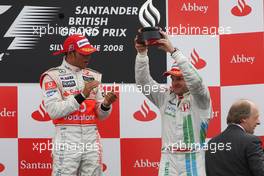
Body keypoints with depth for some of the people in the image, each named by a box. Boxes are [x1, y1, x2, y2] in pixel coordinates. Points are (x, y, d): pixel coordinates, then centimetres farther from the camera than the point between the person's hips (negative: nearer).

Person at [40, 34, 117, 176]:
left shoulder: (93, 76, 14)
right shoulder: (52, 76, -2)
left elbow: (101, 115, 13)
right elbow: (53, 111, -14)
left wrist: (106, 105, -10)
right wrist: (81, 96, -18)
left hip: (92, 140, 5)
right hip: (66, 141, -5)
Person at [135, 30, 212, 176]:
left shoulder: (199, 99, -2)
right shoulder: (165, 97, 10)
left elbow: (195, 80, -20)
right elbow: (143, 81, 5)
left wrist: (172, 51, -22)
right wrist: (142, 53, -9)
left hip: (194, 161, -3)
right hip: (168, 161, 3)